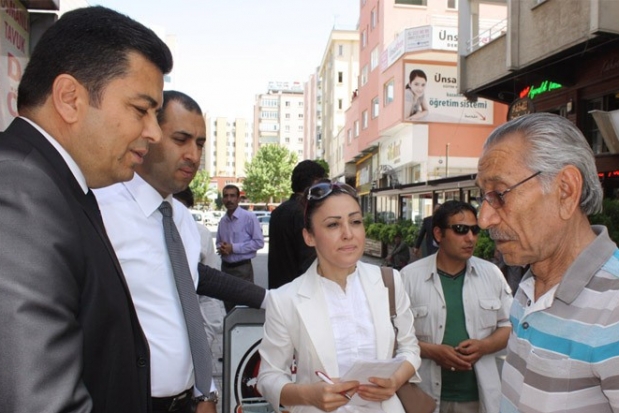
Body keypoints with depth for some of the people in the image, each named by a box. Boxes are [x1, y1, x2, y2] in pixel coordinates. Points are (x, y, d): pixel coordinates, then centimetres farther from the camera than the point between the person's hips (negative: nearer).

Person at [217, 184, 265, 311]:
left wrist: (233, 248, -17)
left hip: (242, 268, -6)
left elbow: (259, 242, -13)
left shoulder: (249, 217, -11)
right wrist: (221, 248, -6)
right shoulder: (223, 220, 7)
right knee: (228, 306, 15)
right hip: (225, 267, 6)